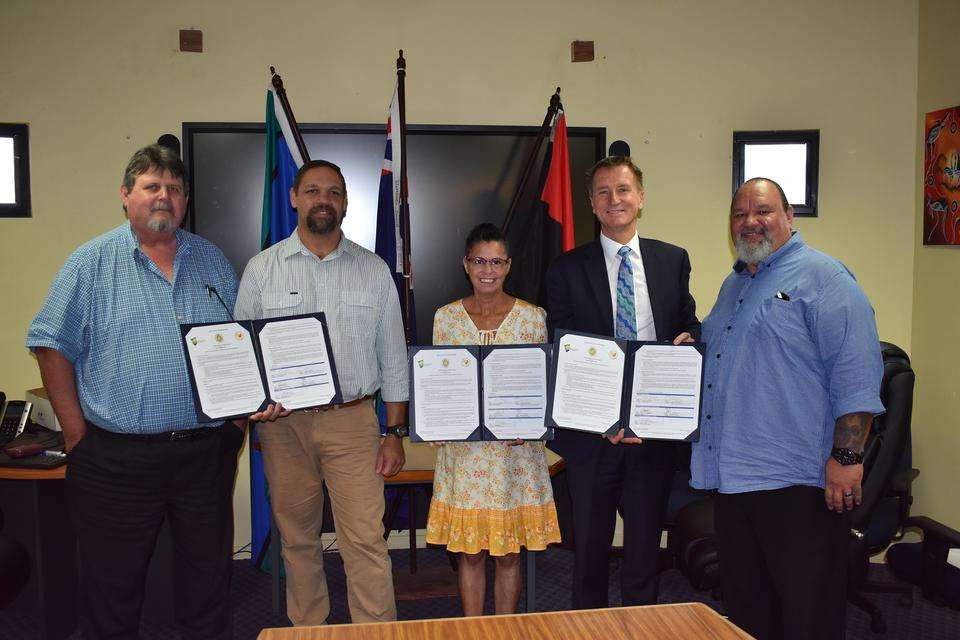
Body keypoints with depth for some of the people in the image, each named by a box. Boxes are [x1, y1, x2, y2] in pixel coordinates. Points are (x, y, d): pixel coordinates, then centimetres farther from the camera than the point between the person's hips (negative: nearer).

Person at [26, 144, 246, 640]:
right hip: (116, 458, -2)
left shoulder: (212, 260, 9)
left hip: (206, 450, 3)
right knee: (113, 586, 11)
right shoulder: (92, 262, -1)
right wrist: (76, 434, -6)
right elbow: (52, 346, -2)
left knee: (208, 577, 15)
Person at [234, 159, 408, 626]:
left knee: (366, 540, -4)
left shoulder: (373, 270, 5)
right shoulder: (262, 268, 4)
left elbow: (393, 359, 7)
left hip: (352, 418, -1)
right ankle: (308, 628, 30)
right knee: (297, 538, 13)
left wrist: (395, 432, 3)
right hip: (283, 421, 1)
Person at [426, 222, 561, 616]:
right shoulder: (446, 317, 4)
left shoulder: (532, 316, 1)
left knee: (509, 554, 8)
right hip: (463, 449, 1)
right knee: (469, 552, 8)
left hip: (516, 448, 0)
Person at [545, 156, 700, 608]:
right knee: (589, 550, 13)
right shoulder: (567, 270, -1)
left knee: (645, 546, 14)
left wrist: (687, 342, -12)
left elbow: (690, 325, 14)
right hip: (592, 432, -1)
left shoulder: (673, 261, 6)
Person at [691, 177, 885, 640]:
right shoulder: (733, 284, 18)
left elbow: (855, 375, -15)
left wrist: (846, 457, -19)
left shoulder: (821, 277, -7)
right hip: (732, 474, 8)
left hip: (795, 479, -8)